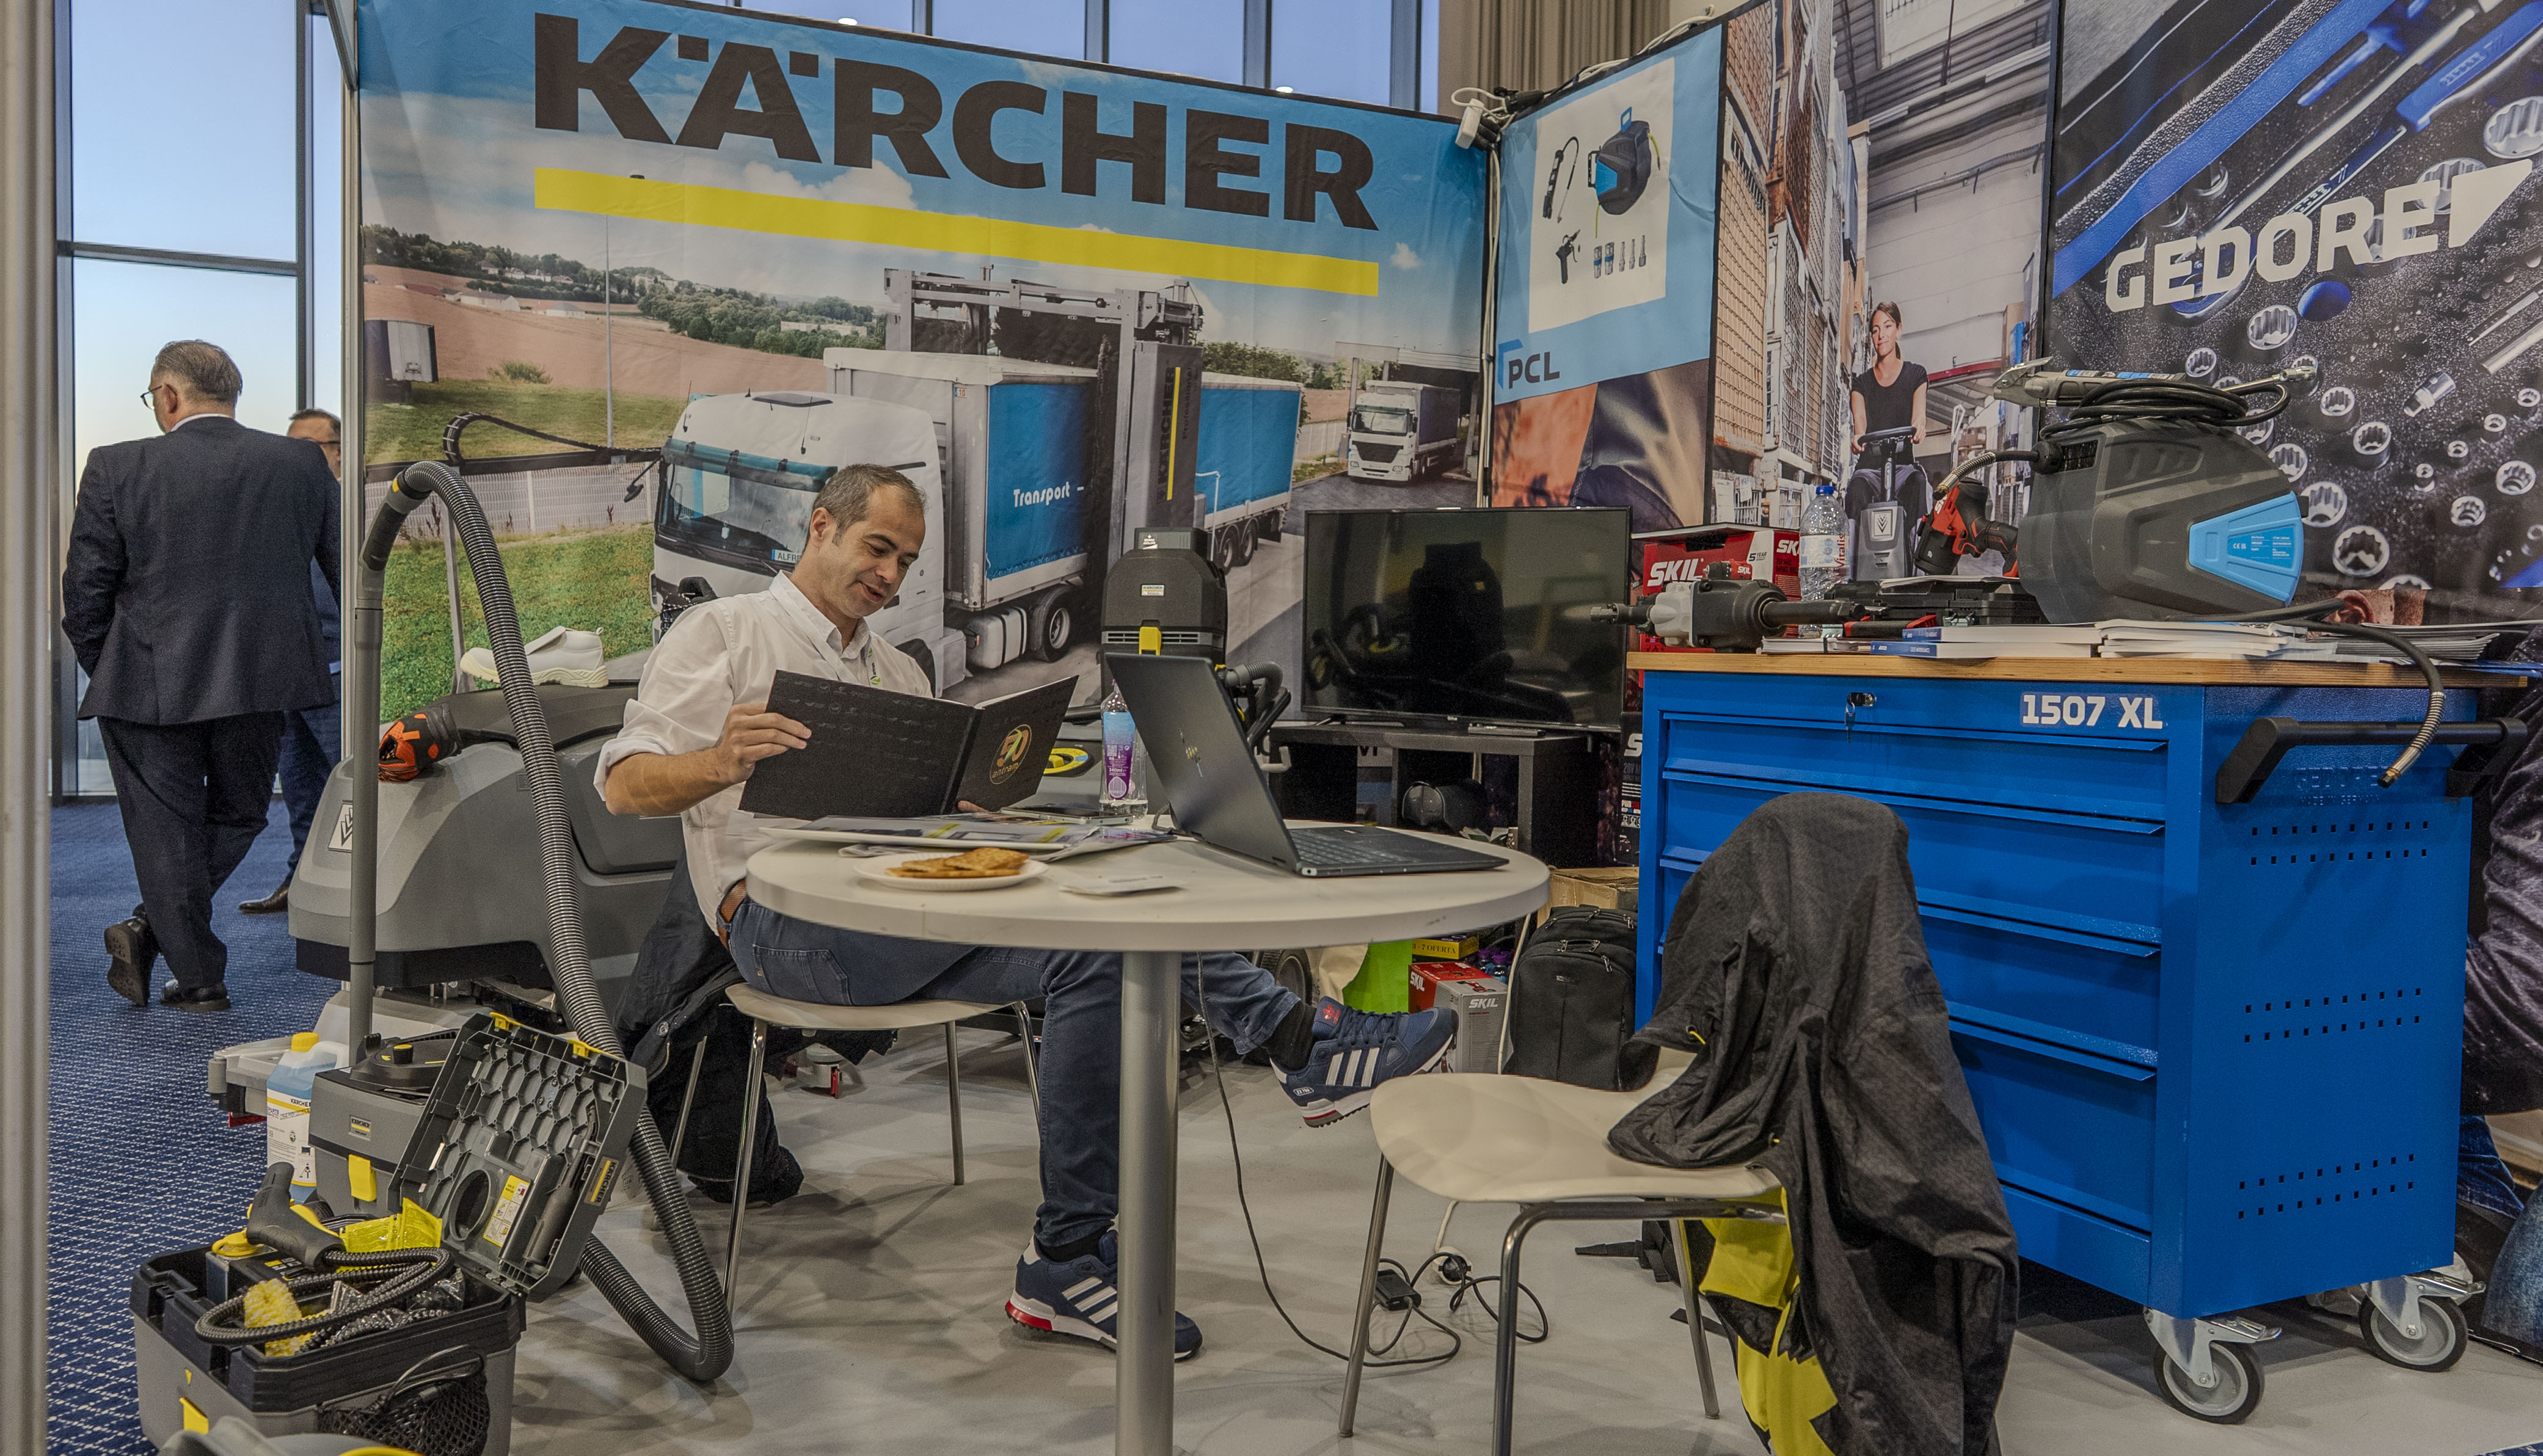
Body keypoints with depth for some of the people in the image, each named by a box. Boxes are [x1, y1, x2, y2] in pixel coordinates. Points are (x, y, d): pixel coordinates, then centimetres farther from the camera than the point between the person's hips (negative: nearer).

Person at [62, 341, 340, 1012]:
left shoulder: (116, 467, -5)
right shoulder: (302, 462, -1)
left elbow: (86, 588, -2)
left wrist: (104, 673, 12)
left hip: (149, 683, -1)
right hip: (262, 679, 1)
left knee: (166, 830, 10)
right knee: (237, 815, 19)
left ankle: (198, 976, 13)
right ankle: (152, 928, 9)